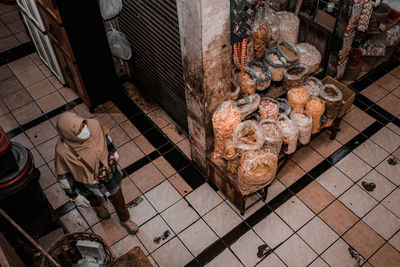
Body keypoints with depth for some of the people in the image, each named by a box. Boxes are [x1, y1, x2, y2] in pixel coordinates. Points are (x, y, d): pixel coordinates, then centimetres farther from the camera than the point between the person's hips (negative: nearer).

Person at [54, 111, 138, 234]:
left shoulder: (94, 125, -32)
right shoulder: (62, 151, -38)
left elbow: (105, 137, -7)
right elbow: (63, 177, -21)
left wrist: (113, 152, 11)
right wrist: (75, 196, -10)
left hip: (108, 172, 2)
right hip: (87, 184, -2)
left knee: (118, 198, 26)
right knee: (94, 200, 33)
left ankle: (125, 220, 58)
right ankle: (98, 207, 72)